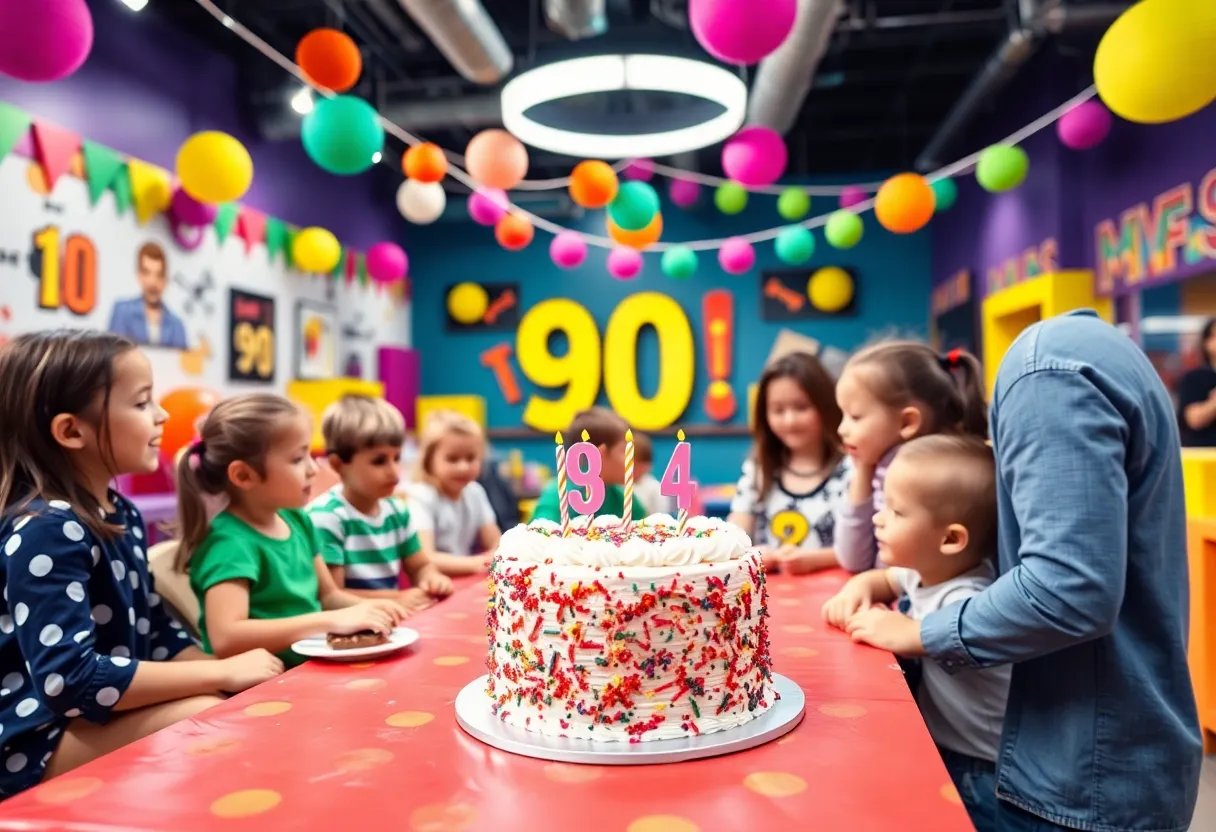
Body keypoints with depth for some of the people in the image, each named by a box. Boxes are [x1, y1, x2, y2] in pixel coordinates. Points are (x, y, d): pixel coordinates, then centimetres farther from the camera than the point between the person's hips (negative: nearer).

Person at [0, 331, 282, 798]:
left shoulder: (122, 515, 6)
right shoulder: (46, 531, -21)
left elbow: (156, 631, 11)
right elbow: (72, 679, -28)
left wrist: (230, 674, -5)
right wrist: (223, 674, -24)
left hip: (105, 716, 8)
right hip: (40, 743, -8)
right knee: (212, 714, -24)